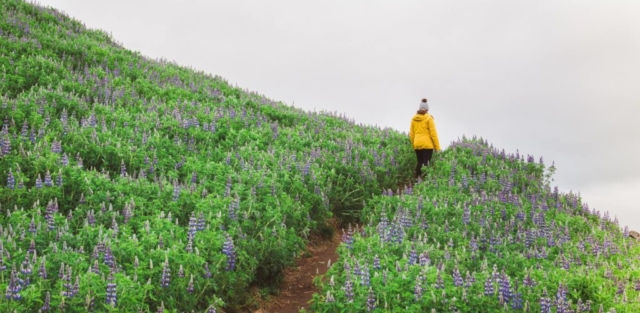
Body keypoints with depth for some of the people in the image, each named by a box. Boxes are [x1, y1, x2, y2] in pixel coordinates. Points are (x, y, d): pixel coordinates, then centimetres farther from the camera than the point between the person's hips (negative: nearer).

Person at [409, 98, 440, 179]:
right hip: (427, 145, -5)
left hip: (417, 144, 5)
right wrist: (437, 146, -2)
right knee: (426, 163, -4)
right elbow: (433, 133, -7)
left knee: (419, 162, 16)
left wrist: (413, 144, 20)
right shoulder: (429, 118, -6)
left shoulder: (414, 119, 9)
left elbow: (411, 134, 11)